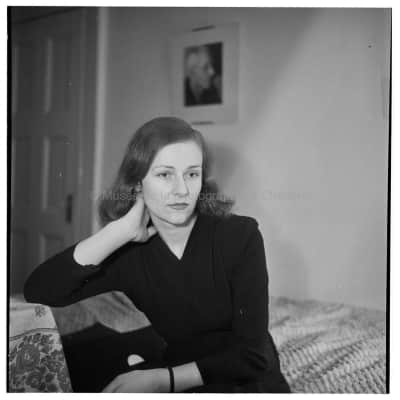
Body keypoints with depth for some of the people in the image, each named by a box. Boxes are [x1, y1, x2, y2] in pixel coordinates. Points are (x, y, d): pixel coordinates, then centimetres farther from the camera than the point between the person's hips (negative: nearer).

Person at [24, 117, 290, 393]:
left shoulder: (240, 235, -16)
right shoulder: (128, 254, -8)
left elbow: (252, 355, -17)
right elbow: (37, 293, -22)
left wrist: (159, 380, -27)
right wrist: (121, 230, -25)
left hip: (253, 384, -2)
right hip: (184, 387, 3)